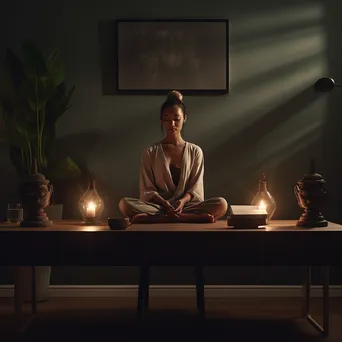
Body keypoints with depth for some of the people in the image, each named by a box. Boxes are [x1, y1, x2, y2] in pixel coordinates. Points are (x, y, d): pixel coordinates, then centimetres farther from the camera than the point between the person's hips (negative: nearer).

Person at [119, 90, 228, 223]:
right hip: (158, 206, 0)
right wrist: (164, 203, -18)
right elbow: (147, 190, 2)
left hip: (187, 205, 1)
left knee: (221, 204, -28)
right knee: (124, 203, -31)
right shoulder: (150, 152, 7)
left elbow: (195, 188, 4)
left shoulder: (195, 151, 9)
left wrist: (183, 201, -18)